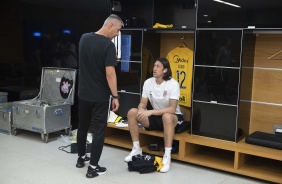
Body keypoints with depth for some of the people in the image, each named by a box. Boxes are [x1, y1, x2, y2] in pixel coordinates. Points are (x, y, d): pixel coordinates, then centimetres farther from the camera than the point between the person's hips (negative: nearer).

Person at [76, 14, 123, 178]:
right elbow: (110, 73, -23)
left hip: (83, 93, 7)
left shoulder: (84, 38, 3)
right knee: (99, 131, 3)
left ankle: (81, 158, 35)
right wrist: (115, 96, -16)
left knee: (83, 126, 20)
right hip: (100, 96, -6)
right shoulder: (108, 45, -18)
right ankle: (93, 167, 8)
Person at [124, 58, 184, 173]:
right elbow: (142, 104, -1)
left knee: (166, 116, -40)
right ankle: (136, 149, -6)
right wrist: (141, 110, -27)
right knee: (132, 112, -16)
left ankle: (167, 156, -32)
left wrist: (150, 112, -35)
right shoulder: (148, 82, -5)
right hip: (156, 117, 5)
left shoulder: (173, 84, -19)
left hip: (173, 117, -5)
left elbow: (172, 109, -27)